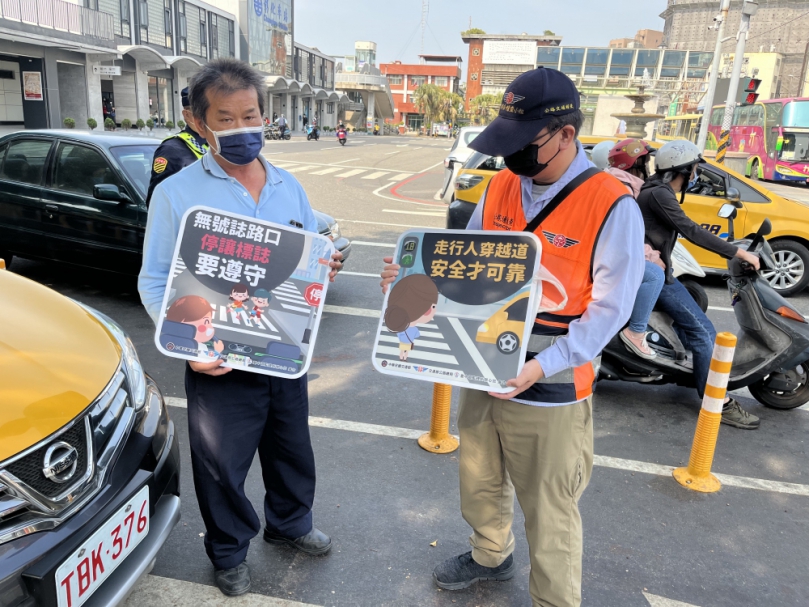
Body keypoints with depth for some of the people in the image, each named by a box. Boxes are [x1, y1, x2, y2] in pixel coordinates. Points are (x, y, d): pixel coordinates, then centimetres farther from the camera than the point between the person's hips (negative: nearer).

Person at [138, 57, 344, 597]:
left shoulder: (289, 186, 6)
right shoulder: (176, 193, -7)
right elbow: (155, 283, -7)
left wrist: (325, 268, -10)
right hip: (220, 365, -4)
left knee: (292, 450, 22)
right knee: (222, 467, 13)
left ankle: (290, 523, 49)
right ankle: (229, 552, 40)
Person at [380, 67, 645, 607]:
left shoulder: (613, 207, -16)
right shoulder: (501, 187, 3)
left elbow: (607, 310, -15)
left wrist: (541, 366, -26)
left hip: (550, 393, -6)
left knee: (550, 514, 11)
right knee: (480, 483, 26)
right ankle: (491, 556, 54)